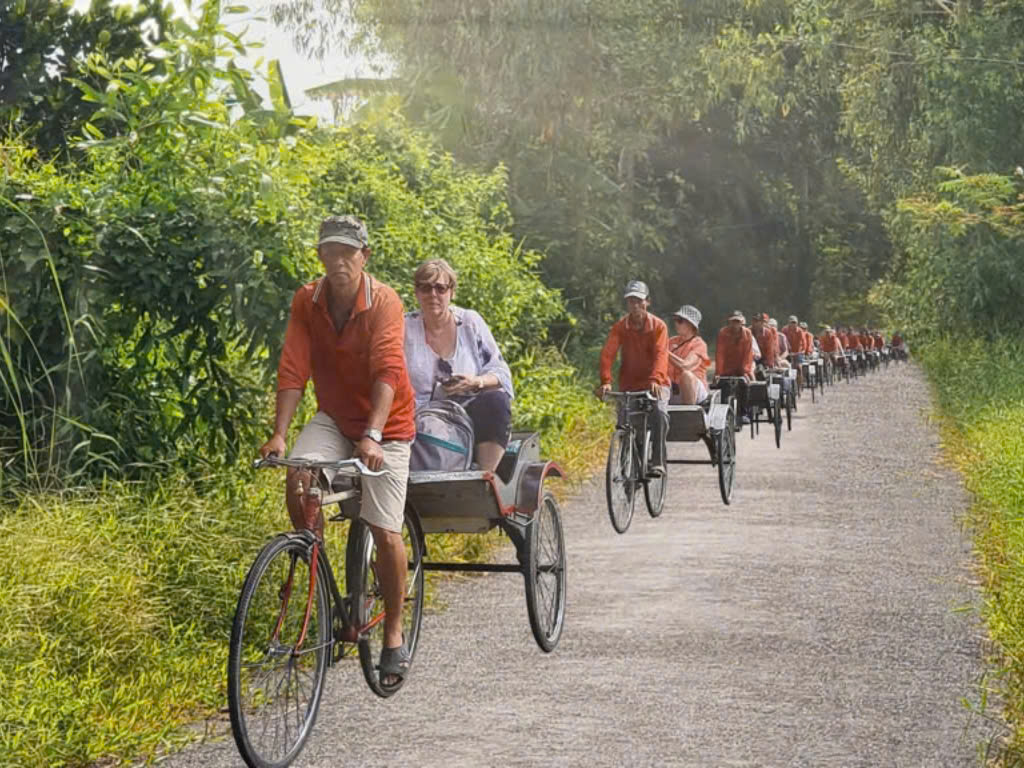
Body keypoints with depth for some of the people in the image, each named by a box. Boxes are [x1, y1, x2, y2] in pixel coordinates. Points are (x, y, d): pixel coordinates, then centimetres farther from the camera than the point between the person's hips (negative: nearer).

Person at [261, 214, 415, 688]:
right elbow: (293, 371, -13)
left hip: (385, 423, -3)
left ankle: (394, 635, 12)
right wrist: (279, 433, -25)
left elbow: (387, 372, -31)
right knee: (298, 478, -26)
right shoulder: (306, 302, -8)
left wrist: (372, 436, -43)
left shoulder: (383, 302, -19)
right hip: (333, 417, 3)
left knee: (385, 531, -6)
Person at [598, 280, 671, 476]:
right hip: (629, 385, 3)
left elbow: (661, 354, -21)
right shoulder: (619, 327, -3)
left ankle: (657, 463, -28)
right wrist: (606, 381, -32)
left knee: (659, 412, -30)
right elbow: (608, 353, -15)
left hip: (655, 384, -3)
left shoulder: (658, 326, -7)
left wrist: (655, 380, -39)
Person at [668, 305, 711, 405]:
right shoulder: (672, 341, 15)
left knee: (686, 374, -36)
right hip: (673, 389, 5)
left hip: (695, 390, -5)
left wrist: (666, 351, -21)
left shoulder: (699, 344, -4)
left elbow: (684, 366, -20)